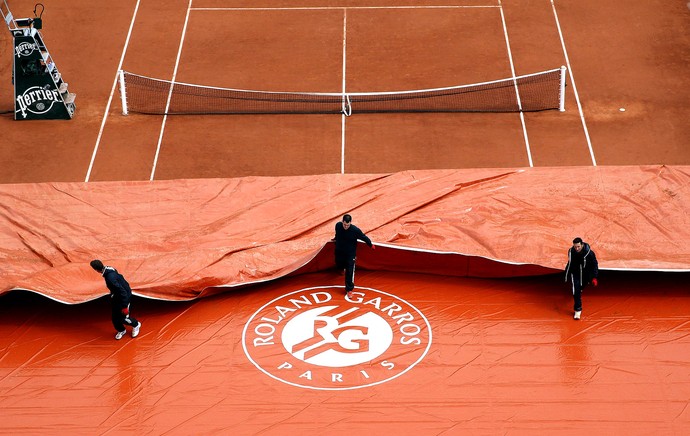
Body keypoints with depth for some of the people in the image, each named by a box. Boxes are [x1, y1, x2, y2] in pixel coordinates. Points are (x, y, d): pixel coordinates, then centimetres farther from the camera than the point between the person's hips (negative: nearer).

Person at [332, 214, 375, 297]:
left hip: (350, 254, -3)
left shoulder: (355, 230, -27)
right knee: (339, 267, 23)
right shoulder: (338, 225, -17)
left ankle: (348, 289, 12)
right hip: (339, 252, 3)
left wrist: (370, 245, 3)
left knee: (349, 272, -1)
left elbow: (364, 237, -11)